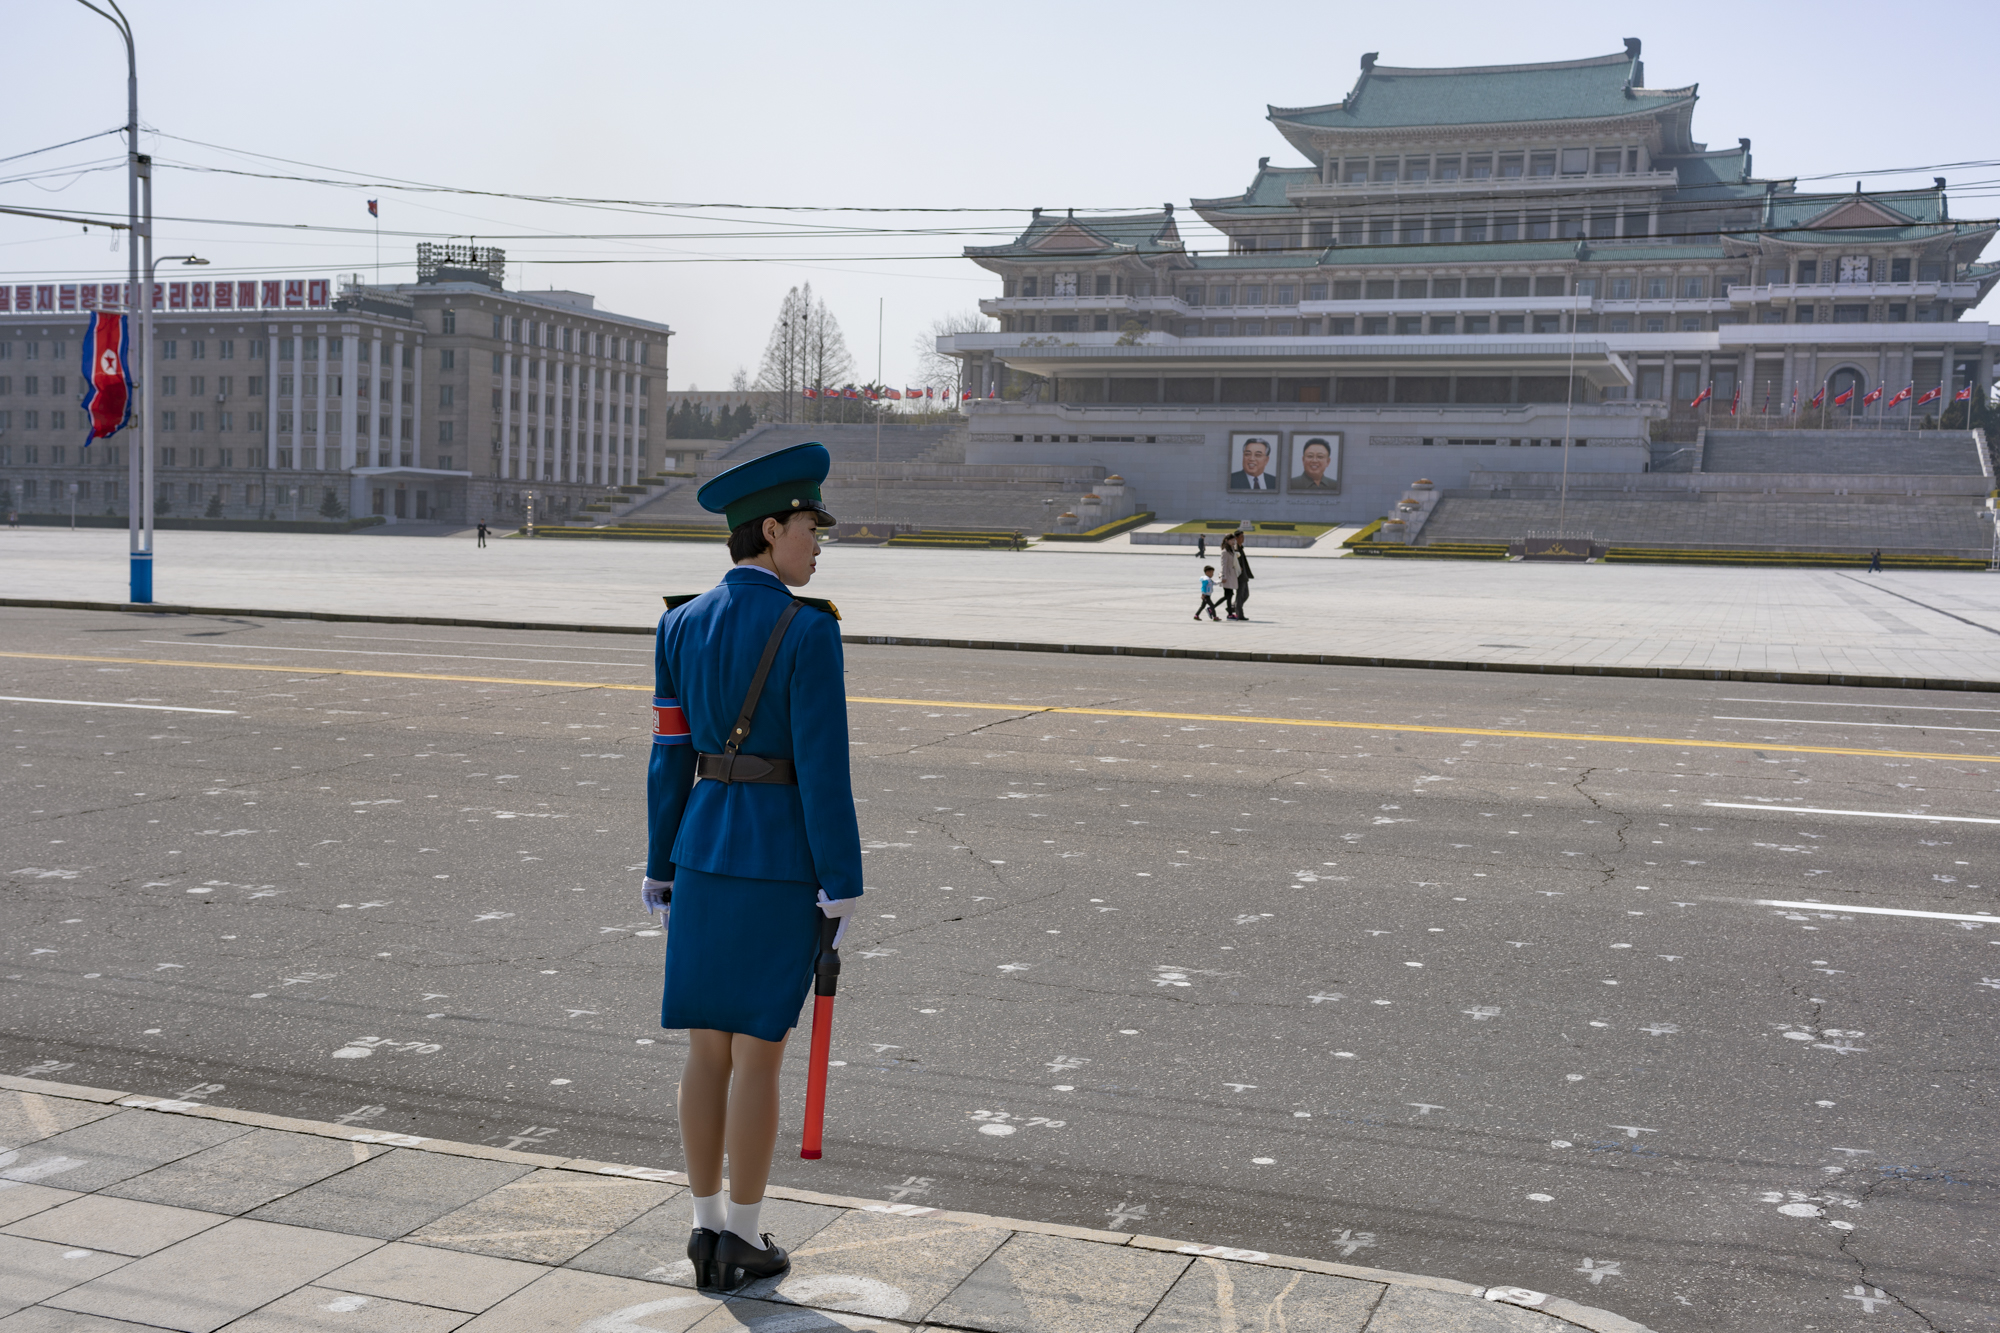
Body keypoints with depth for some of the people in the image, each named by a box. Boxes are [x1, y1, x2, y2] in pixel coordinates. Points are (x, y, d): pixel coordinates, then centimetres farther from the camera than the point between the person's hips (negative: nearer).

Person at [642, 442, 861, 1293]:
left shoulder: (681, 625, 5)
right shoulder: (808, 630, -14)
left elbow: (669, 754, 7)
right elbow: (822, 766, -16)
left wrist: (661, 866, 13)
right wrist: (844, 885, -10)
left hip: (705, 848, 6)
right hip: (785, 857, -6)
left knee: (708, 1050, 12)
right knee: (758, 1053, 3)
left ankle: (707, 1230, 20)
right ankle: (743, 1243, 13)